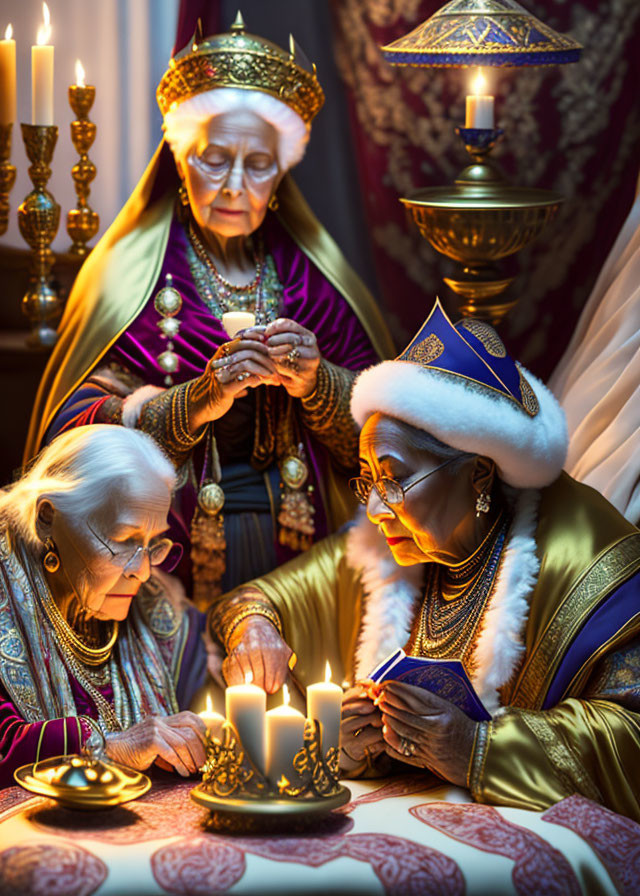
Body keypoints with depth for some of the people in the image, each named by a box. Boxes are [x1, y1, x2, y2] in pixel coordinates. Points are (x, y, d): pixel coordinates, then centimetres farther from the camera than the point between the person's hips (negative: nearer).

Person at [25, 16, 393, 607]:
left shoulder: (310, 271, 9)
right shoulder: (132, 270, 2)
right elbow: (78, 435, -6)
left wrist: (316, 384, -11)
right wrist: (196, 402, -19)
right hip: (173, 553, -2)